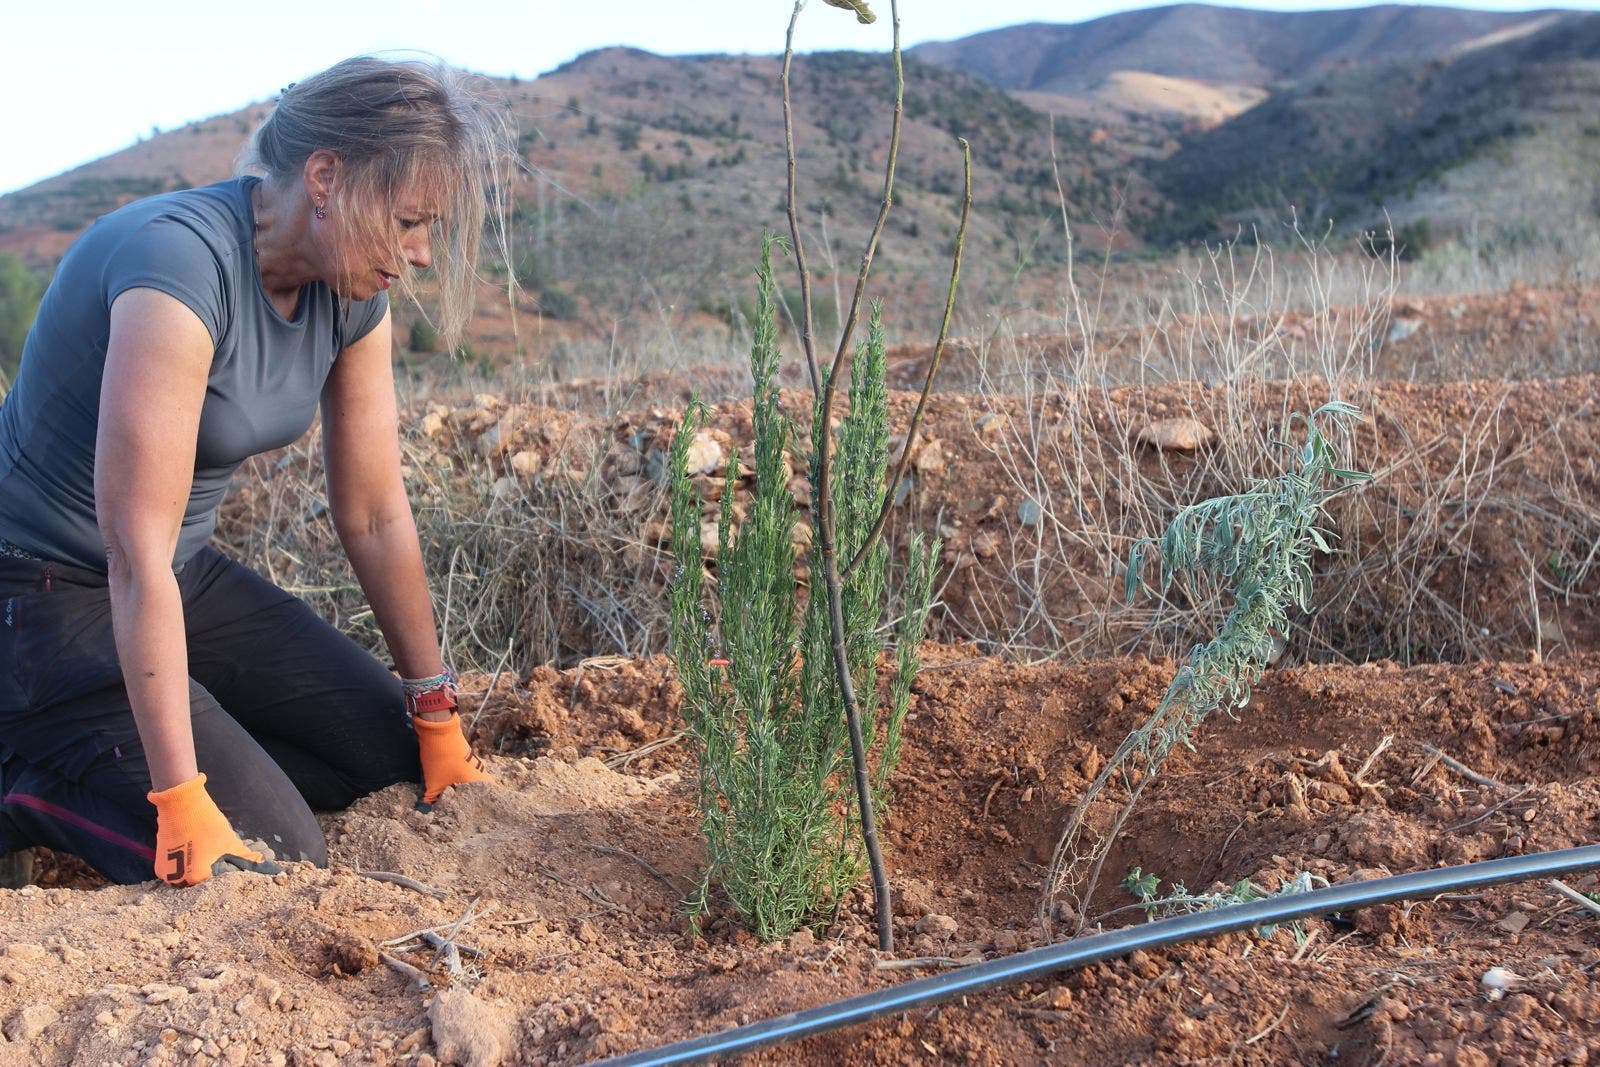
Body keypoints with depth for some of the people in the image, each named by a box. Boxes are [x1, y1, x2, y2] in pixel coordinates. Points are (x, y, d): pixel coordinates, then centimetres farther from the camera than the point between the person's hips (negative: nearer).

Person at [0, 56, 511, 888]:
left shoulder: (351, 295, -4)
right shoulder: (181, 263, -29)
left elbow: (376, 515, 2)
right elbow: (137, 551, -31)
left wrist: (437, 722, 7)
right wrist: (182, 803, -30)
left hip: (187, 578, 9)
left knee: (395, 755, 5)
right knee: (276, 862, -16)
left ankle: (84, 764, 10)